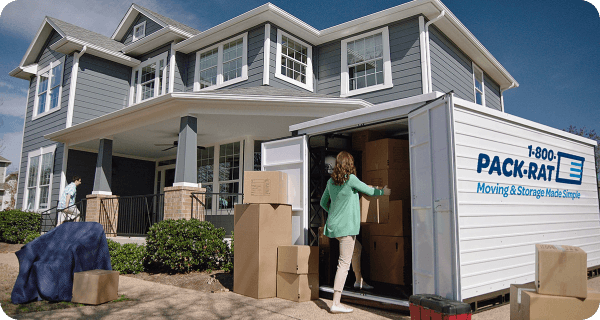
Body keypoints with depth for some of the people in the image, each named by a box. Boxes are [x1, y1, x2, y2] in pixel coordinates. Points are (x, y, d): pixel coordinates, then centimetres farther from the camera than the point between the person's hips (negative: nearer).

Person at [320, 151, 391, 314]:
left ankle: (359, 280, 43)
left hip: (334, 225, 8)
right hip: (345, 227, -8)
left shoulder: (331, 181, 7)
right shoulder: (350, 179, -13)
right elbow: (369, 191, -1)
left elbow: (323, 202, 17)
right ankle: (336, 304, -6)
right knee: (344, 263, -6)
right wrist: (383, 192, 18)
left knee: (357, 248, 29)